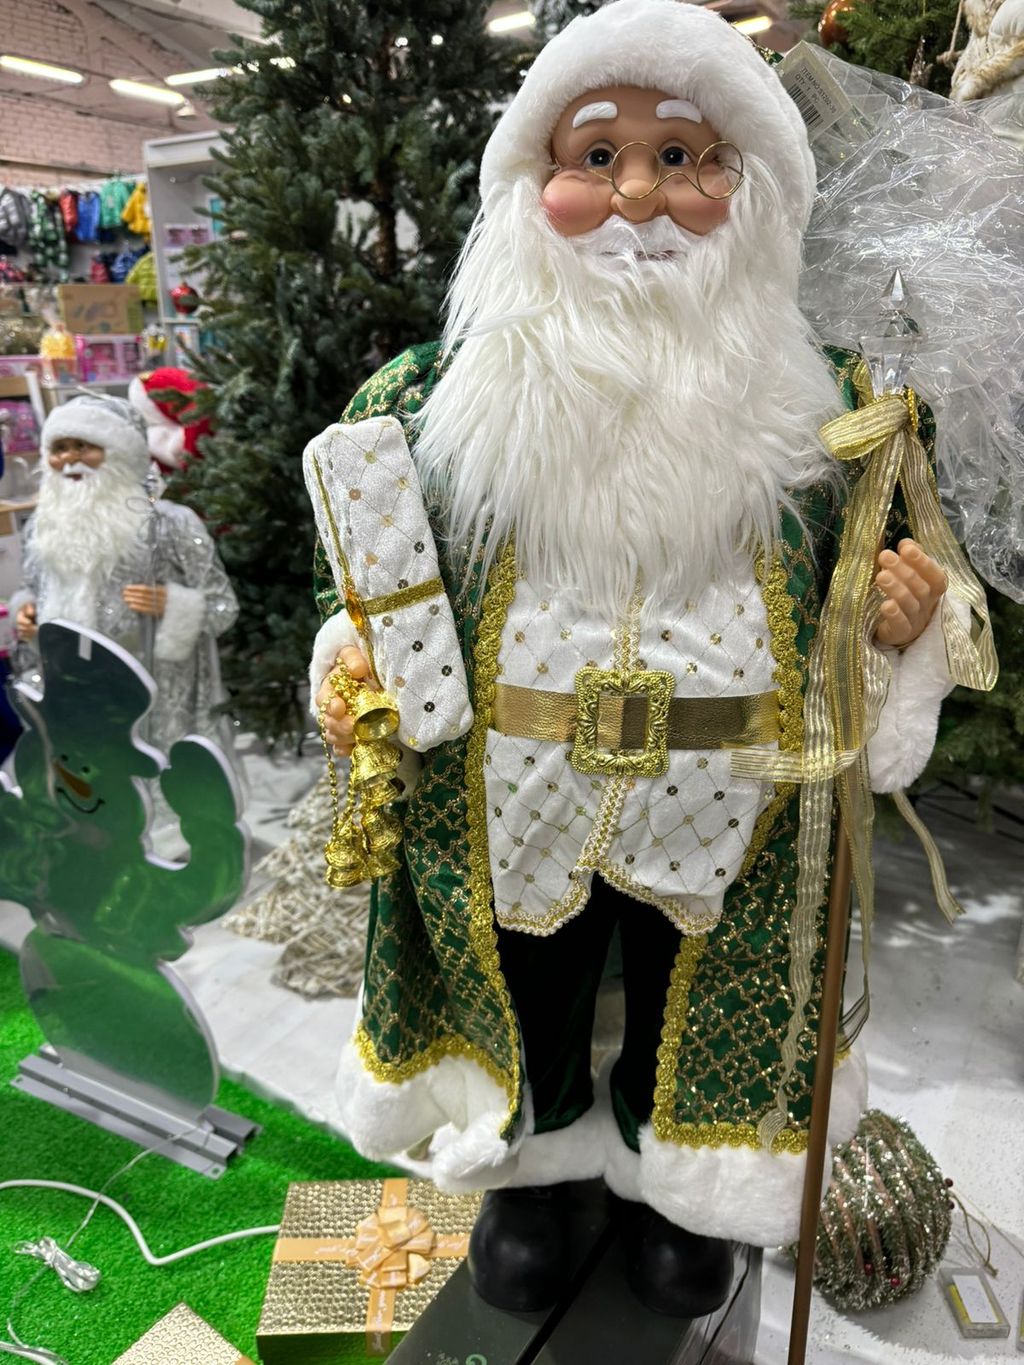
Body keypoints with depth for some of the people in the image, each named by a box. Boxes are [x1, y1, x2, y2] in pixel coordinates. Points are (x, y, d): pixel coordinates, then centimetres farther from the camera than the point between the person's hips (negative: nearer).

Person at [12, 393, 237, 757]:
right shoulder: (41, 528, 3)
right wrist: (26, 611, -1)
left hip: (159, 704, -4)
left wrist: (171, 604, -24)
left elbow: (223, 606, -8)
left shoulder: (170, 525, -12)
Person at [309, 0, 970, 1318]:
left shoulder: (820, 400, -6)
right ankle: (531, 1167, 57)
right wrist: (350, 660, -17)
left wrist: (902, 621, -17)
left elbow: (873, 586, 5)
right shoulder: (440, 395, -8)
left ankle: (672, 1181, 57)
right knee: (530, 1010, 24)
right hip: (509, 811, 0)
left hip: (727, 816, 1)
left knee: (692, 1020, 24)